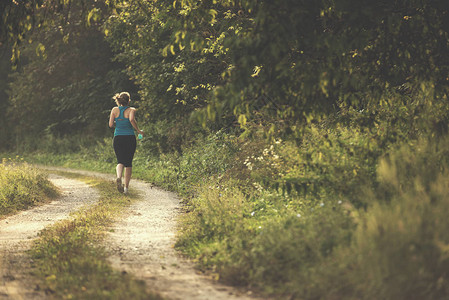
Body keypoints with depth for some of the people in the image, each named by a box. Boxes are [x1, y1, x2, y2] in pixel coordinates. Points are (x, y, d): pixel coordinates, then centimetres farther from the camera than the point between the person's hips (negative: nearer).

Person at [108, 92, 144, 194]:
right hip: (130, 138, -2)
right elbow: (132, 120, -25)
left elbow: (110, 124, -1)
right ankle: (126, 187, 9)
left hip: (118, 138, 2)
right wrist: (138, 130, -12)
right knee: (128, 163, 10)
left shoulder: (115, 110, 3)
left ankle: (119, 177, -28)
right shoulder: (131, 110, -5)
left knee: (120, 161, 5)